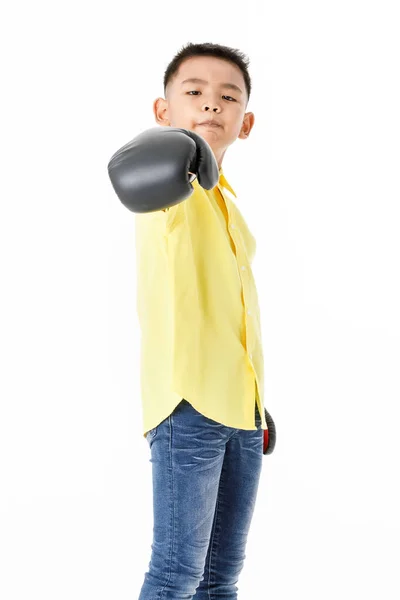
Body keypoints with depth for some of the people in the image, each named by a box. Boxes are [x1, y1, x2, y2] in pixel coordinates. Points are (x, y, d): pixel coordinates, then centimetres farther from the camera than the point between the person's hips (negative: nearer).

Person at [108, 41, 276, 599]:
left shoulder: (226, 204, 20)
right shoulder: (174, 182, -3)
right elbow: (155, 166, -30)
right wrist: (183, 152, -53)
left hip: (241, 405, 8)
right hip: (189, 399, -7)